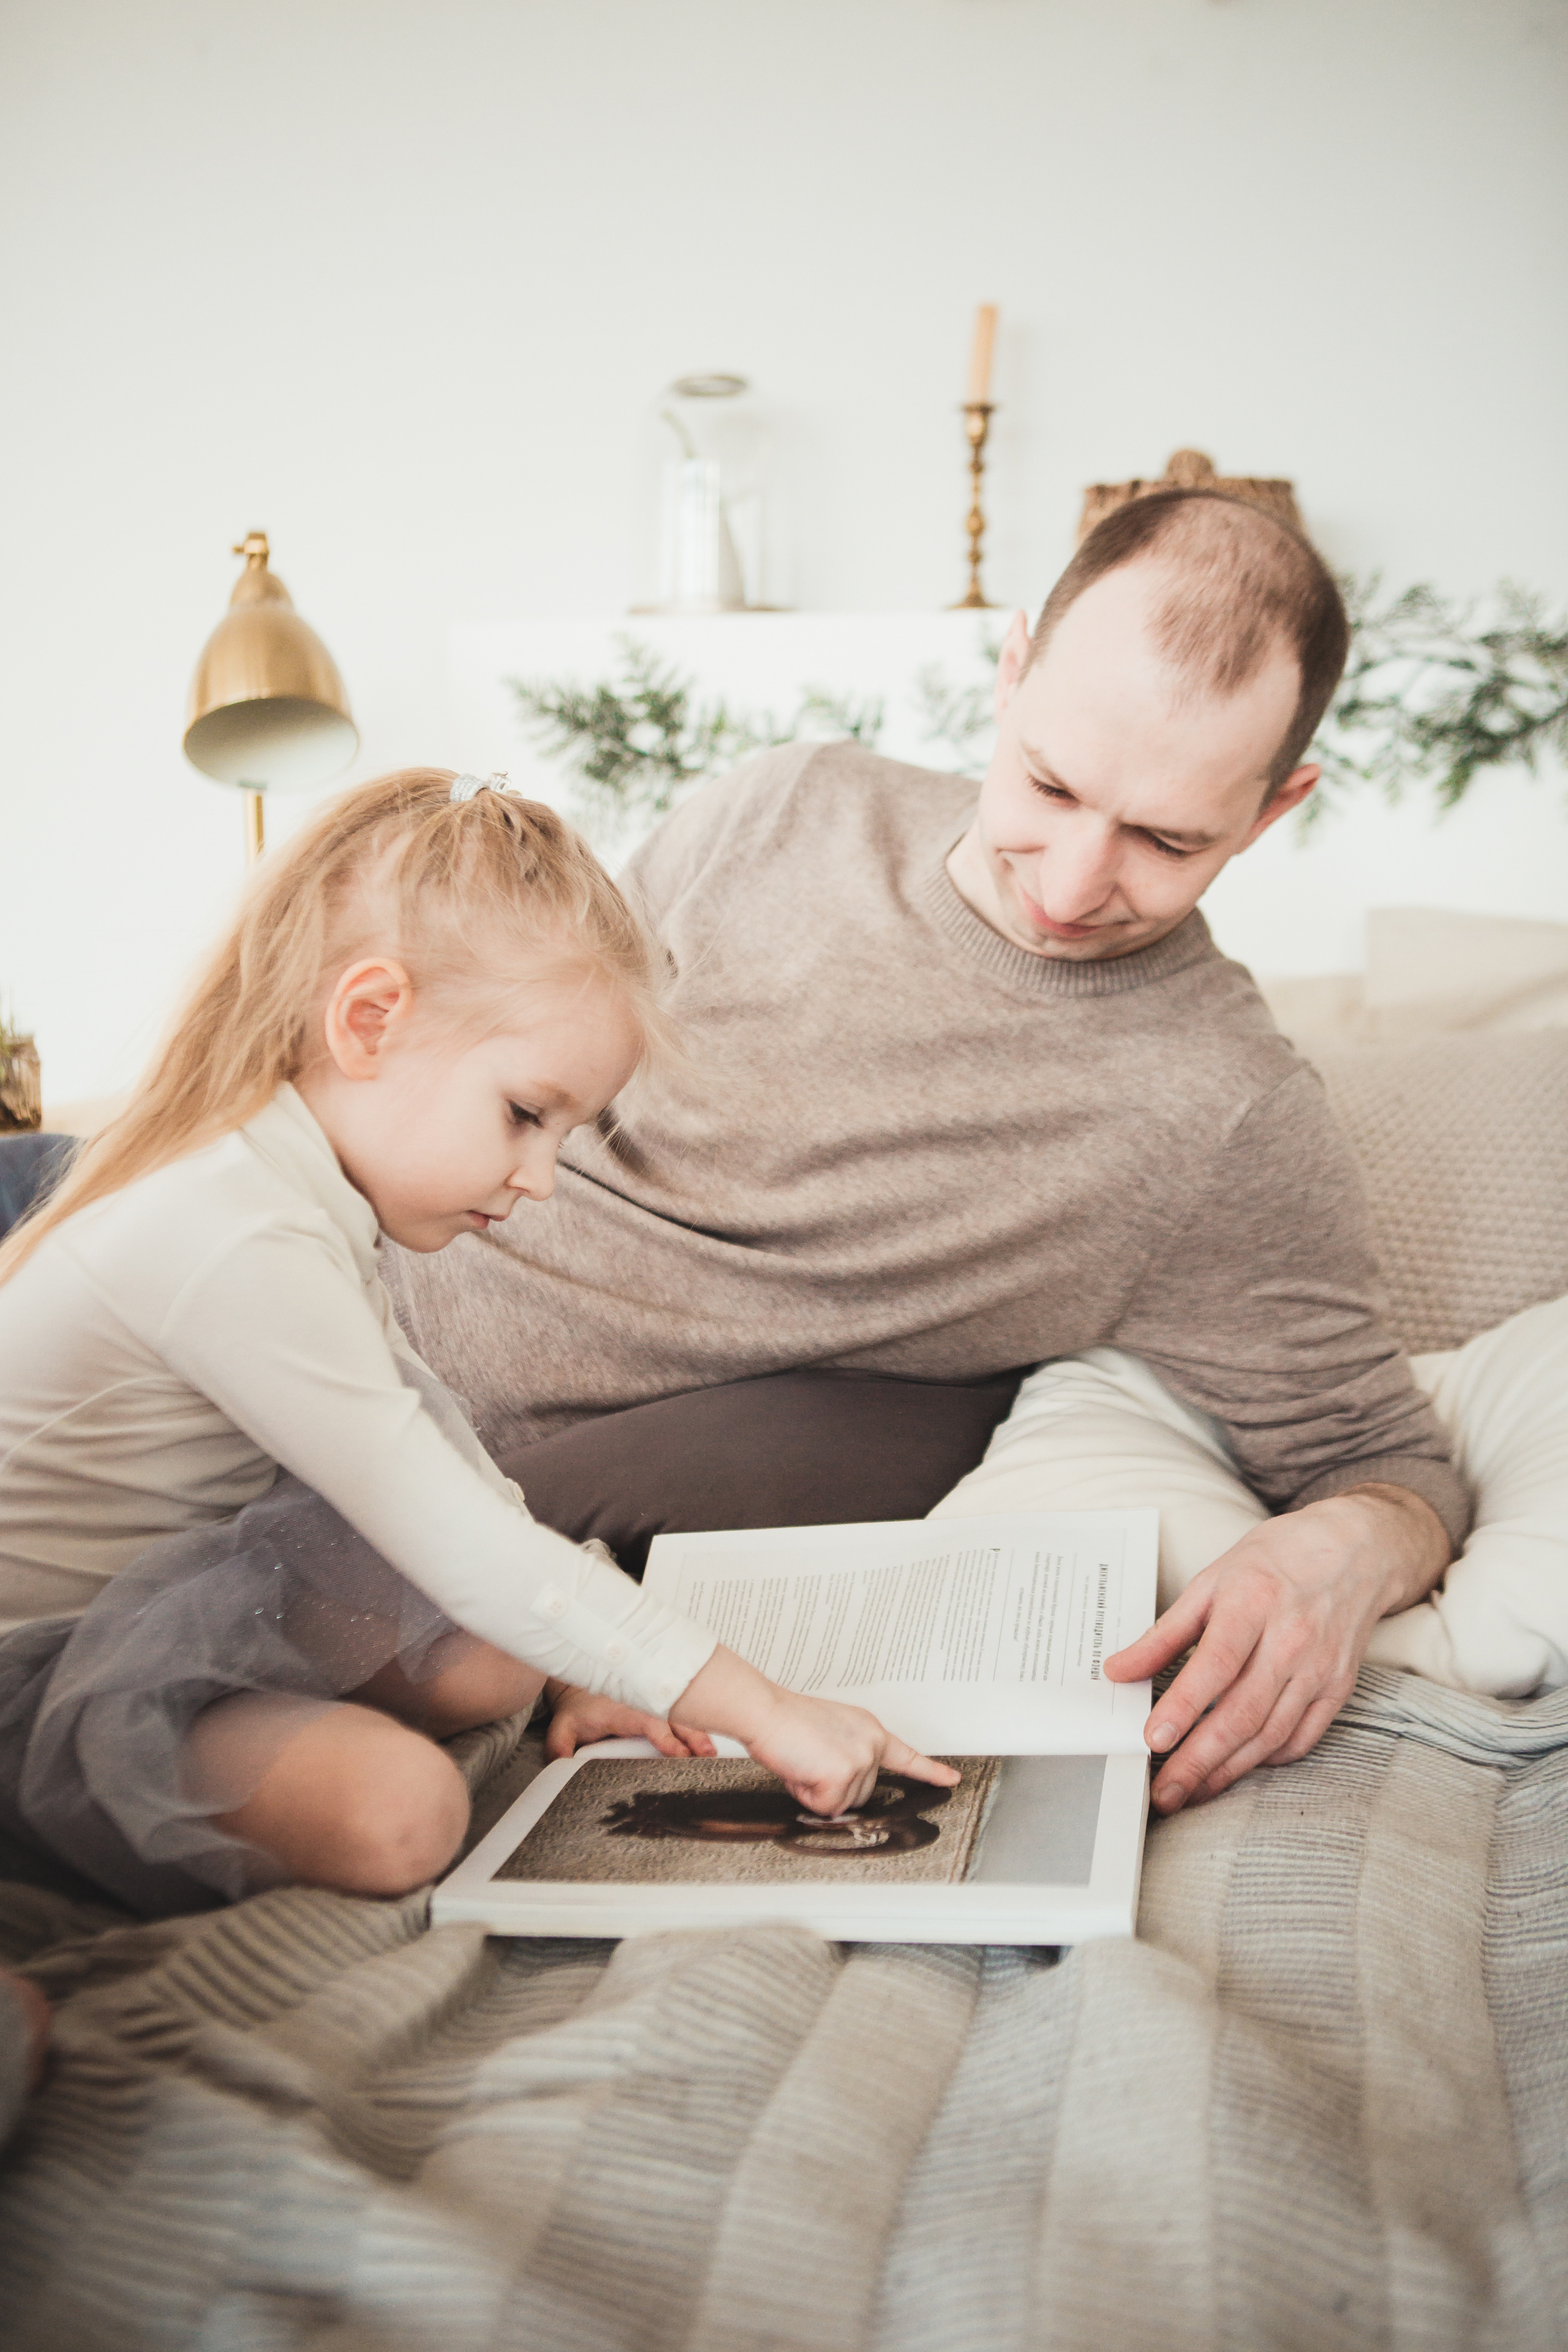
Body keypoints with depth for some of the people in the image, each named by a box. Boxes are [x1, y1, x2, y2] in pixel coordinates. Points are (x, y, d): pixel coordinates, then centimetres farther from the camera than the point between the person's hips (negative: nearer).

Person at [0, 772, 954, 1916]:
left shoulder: (279, 1187, 1)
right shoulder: (245, 1253, -33)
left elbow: (434, 1436, 7)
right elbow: (467, 1550, -32)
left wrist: (593, 1661, 3)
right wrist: (763, 1710, -27)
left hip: (188, 1596, 9)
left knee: (494, 1667, 1)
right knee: (398, 1809, -25)